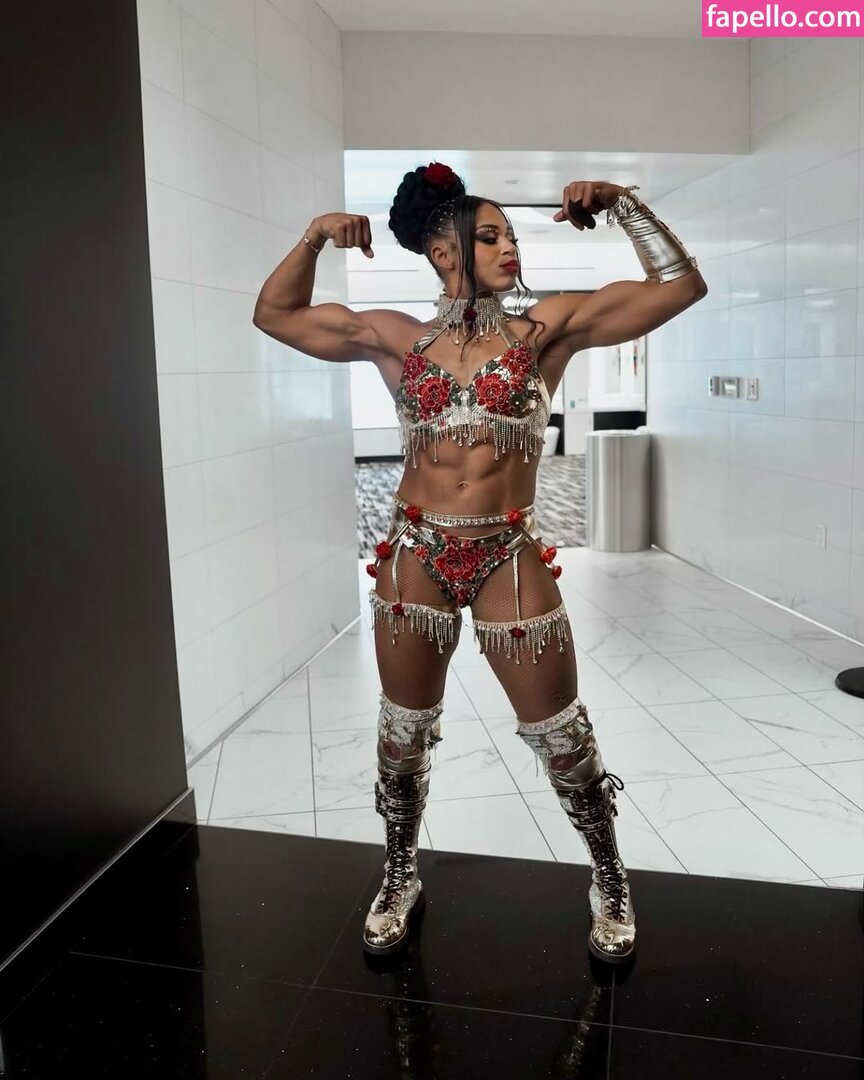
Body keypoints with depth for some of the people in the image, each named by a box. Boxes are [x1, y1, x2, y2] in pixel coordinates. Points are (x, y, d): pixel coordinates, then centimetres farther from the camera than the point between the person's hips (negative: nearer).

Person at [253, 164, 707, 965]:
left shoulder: (549, 327, 3)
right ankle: (401, 876, 39)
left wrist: (622, 201, -5)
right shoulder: (396, 339, 5)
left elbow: (681, 285, 0)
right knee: (404, 732, 14)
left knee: (560, 737, 8)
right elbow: (274, 314, 11)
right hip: (415, 557, 1)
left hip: (510, 558, -1)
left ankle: (609, 879, 34)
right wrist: (314, 237, -1)